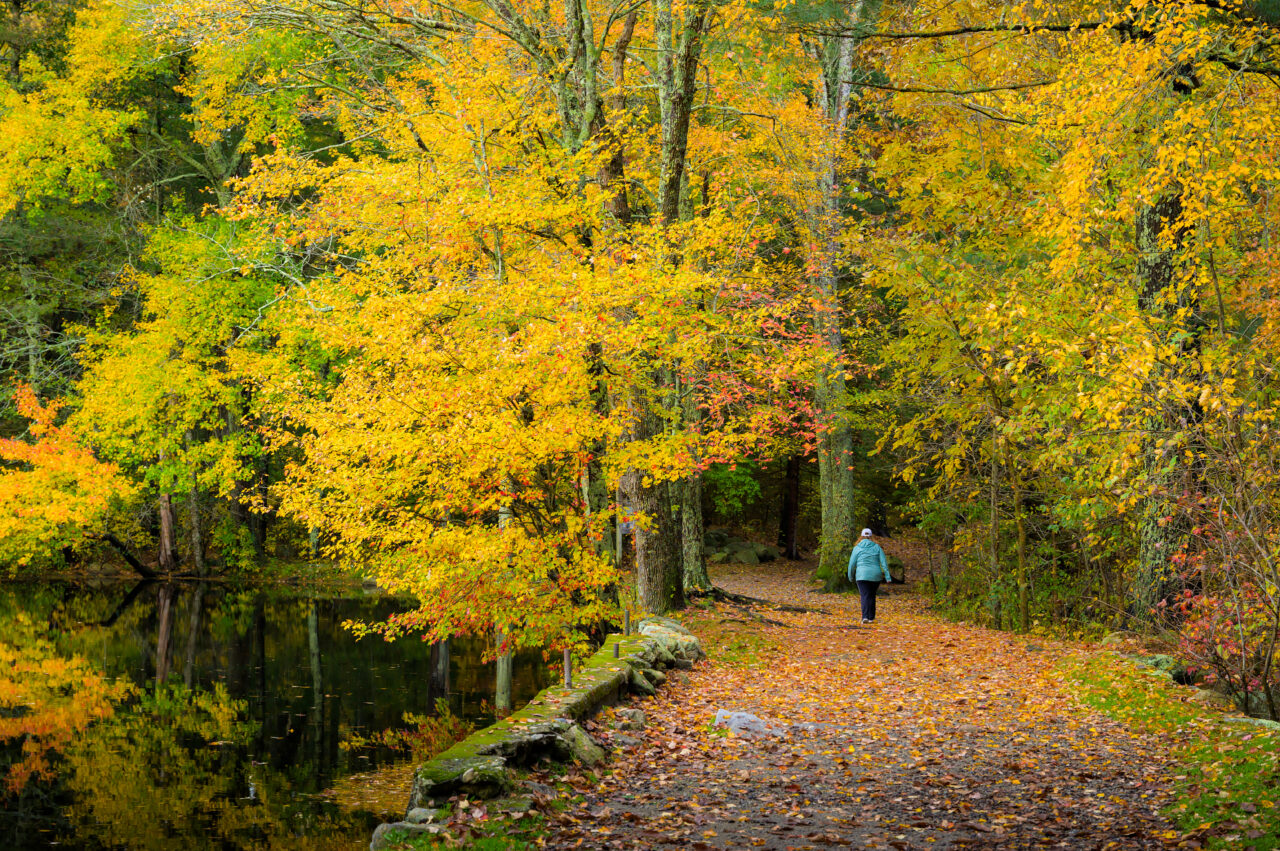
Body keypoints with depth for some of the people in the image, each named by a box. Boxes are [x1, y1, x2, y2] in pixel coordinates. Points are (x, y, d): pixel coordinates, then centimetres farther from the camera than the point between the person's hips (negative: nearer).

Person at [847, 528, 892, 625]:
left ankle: (865, 617, -26)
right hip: (875, 576, 2)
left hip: (862, 576, -2)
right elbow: (884, 562, -3)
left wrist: (851, 577, 16)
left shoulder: (857, 548, 2)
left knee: (865, 597, -7)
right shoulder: (877, 547, 6)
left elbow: (852, 564, 1)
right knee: (872, 596, 18)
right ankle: (871, 618, 20)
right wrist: (888, 577, -6)